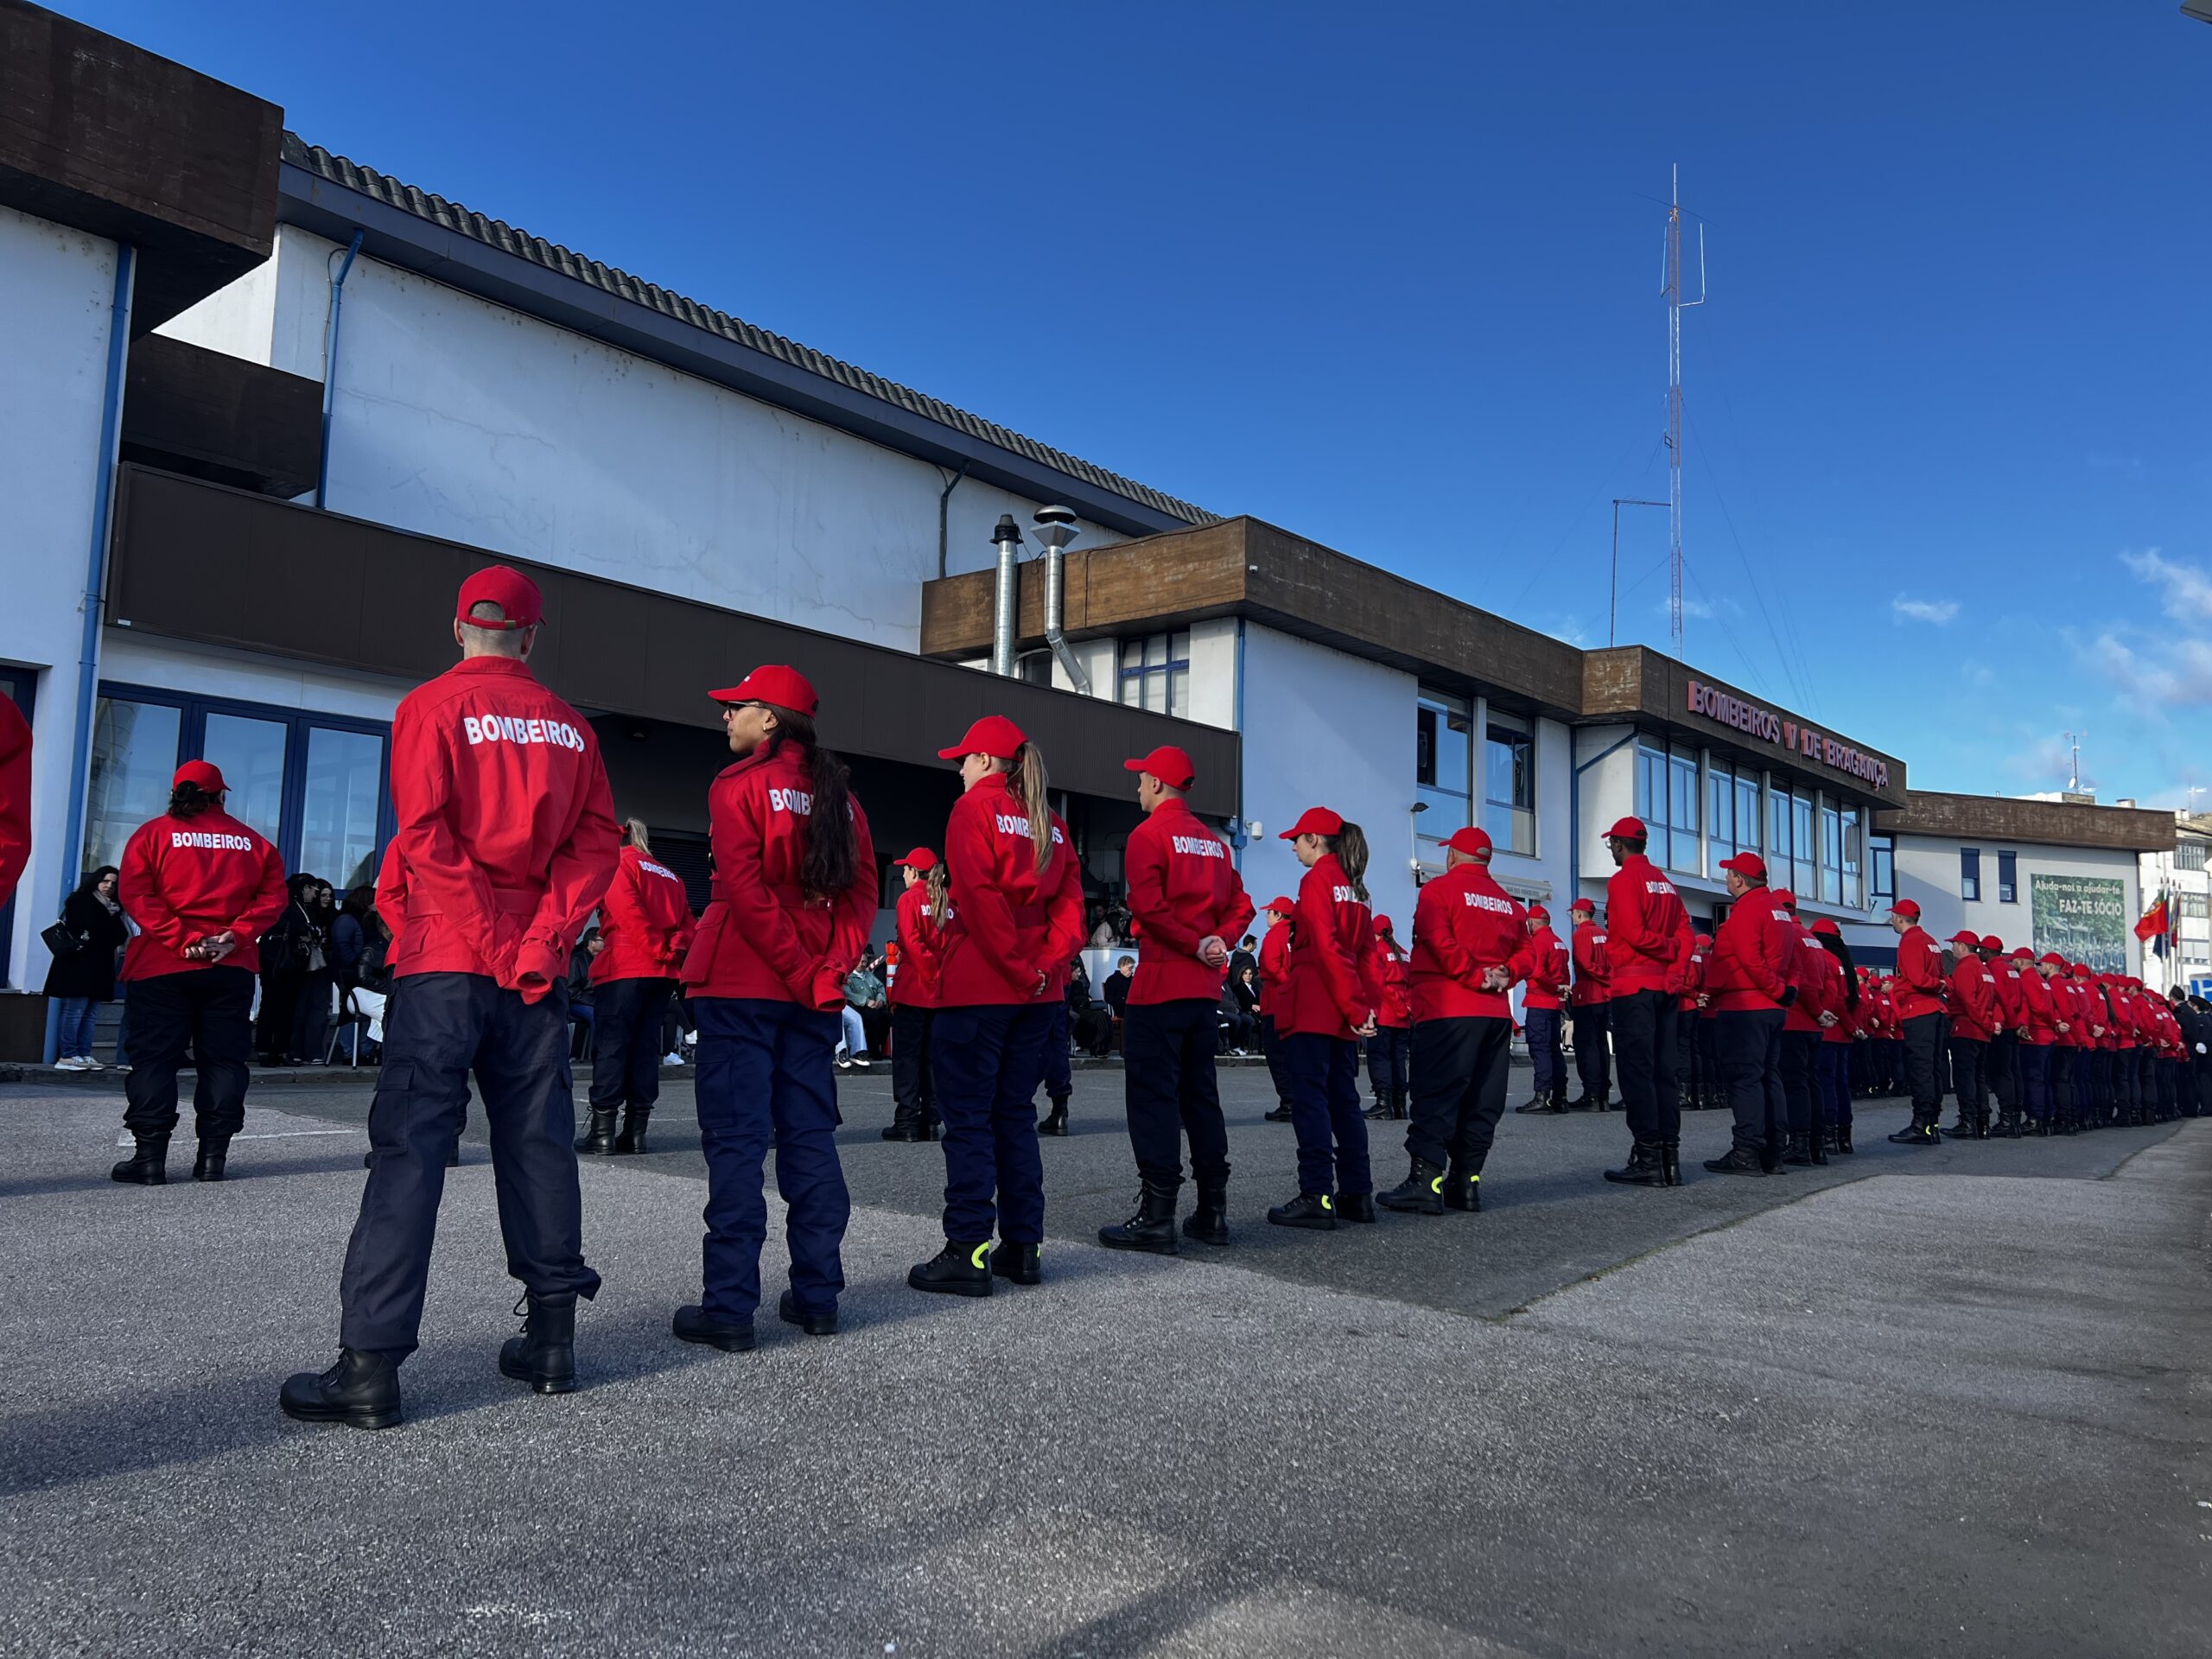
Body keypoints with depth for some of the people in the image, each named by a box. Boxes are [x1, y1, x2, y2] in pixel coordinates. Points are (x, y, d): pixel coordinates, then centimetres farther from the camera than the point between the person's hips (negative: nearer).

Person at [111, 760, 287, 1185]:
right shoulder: (252, 842, 9)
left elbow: (136, 895, -8)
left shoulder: (152, 834, 3)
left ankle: (150, 1156, -1)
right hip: (232, 968, 2)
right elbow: (272, 896, 0)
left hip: (162, 965, -2)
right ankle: (213, 1155, 3)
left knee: (154, 1058, 2)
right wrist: (235, 935, -7)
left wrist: (180, 939, -12)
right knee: (223, 1059, 5)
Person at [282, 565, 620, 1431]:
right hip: (538, 966, 4)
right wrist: (542, 936, -6)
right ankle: (552, 1339, 15)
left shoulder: (432, 706, -1)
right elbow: (597, 840, 1)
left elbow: (425, 833, -12)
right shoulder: (569, 725, 10)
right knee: (537, 1140, 9)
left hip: (446, 955, -3)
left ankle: (372, 1363, -5)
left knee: (411, 1145, -3)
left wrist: (487, 944, -10)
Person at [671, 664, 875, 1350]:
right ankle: (817, 1295, 14)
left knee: (735, 1140, -3)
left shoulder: (739, 786, -5)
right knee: (810, 1137, 10)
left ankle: (729, 1307, -1)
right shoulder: (838, 795, 12)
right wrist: (829, 968, -2)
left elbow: (745, 891, -14)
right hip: (815, 996, 6)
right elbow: (861, 889, 5)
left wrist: (797, 968, -11)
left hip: (743, 985, -5)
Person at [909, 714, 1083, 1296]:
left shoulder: (976, 807, -4)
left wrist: (1016, 967, -13)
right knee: (1016, 1115, 13)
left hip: (978, 986, -7)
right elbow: (1069, 903, 5)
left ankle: (968, 1253, -3)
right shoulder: (1049, 822, 15)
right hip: (1036, 994, 7)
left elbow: (979, 895, -16)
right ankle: (1022, 1247, 15)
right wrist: (1046, 965, -4)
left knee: (969, 1117, -3)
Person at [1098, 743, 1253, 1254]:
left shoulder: (1149, 835, -7)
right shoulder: (1214, 842, 15)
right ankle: (1212, 1211, 16)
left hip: (1159, 984, -7)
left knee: (1153, 1095, -5)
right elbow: (1238, 906, 11)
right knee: (1201, 1094, 12)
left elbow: (1147, 906, -19)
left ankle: (1157, 1216, -6)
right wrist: (1215, 942, -2)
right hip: (1205, 987, 7)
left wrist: (1195, 946, -11)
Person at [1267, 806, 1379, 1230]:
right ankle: (1357, 1194, 13)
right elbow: (1365, 952, 11)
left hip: (1312, 1009, -8)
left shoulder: (1317, 880, -8)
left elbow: (1326, 947, -15)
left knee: (1309, 1098, -7)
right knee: (1343, 1098, 11)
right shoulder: (1355, 887, 16)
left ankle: (1317, 1198, -10)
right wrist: (1366, 1005, 6)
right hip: (1342, 1015, 8)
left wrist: (1353, 1007, -14)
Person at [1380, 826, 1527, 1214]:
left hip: (1447, 1011, -6)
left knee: (1436, 1097, -8)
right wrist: (1504, 974, 0)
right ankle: (1467, 1179, 11)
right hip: (1496, 1012, 6)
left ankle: (1426, 1181, -15)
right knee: (1482, 1101, 9)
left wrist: (1474, 977, -8)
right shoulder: (1507, 901, 17)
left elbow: (1439, 943, -14)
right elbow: (1526, 950, 12)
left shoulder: (1439, 890, -2)